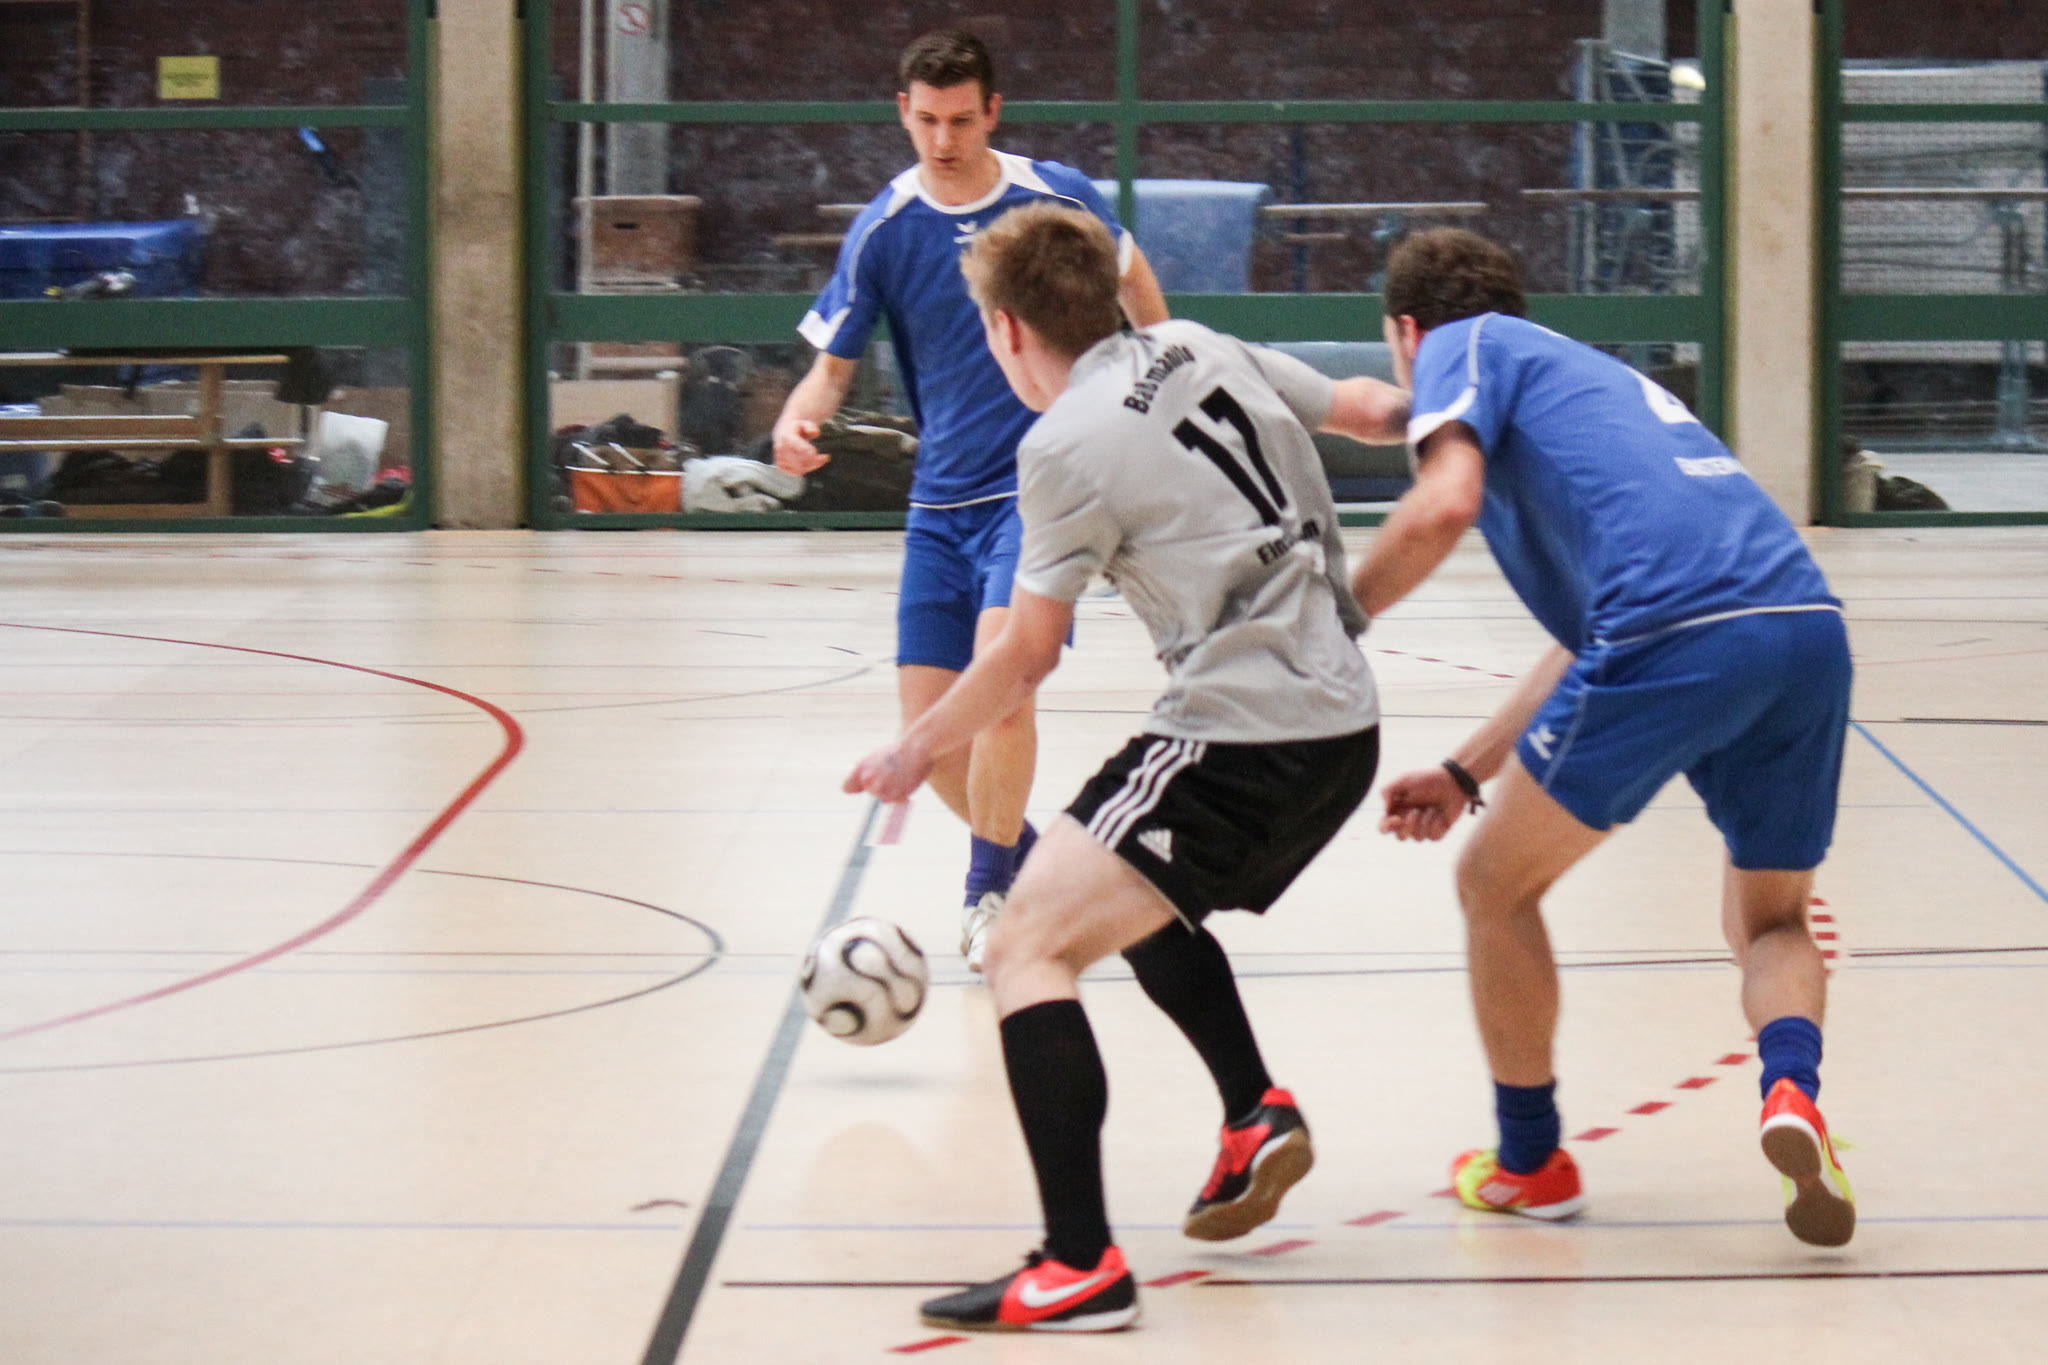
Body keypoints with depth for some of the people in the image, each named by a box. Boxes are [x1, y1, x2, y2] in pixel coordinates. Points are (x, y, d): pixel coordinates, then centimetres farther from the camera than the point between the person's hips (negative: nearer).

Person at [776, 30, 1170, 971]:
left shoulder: (1058, 197, -5)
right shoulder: (884, 229, -2)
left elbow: (1131, 277, 15)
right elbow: (834, 362, 1)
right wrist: (797, 419, -21)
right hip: (941, 499, 3)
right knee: (926, 726, -2)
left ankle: (988, 890, -11)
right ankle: (1024, 857, 25)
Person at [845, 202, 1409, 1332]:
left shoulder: (1068, 445, -9)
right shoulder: (1200, 349, 11)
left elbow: (1026, 655, -3)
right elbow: (1364, 410, 24)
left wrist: (914, 751, 12)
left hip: (1244, 733, -9)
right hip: (1343, 723, 9)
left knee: (1028, 946, -11)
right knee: (1140, 898, 33)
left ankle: (1080, 1267, -21)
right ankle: (1256, 1116, 24)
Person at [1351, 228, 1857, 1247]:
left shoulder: (1461, 346, 14)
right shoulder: (1586, 373, 37)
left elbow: (1443, 506, -8)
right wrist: (1465, 772, 42)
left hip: (1681, 632, -7)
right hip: (1810, 628, 7)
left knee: (1495, 885, 14)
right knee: (1768, 921, 25)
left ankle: (1528, 1161, 26)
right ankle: (1791, 1087, -5)